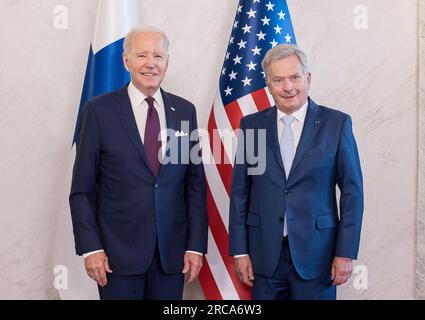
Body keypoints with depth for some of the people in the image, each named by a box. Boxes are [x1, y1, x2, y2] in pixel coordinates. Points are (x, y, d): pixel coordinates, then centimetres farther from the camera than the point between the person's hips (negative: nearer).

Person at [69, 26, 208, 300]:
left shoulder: (185, 111, 5)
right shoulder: (99, 110, -3)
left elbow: (196, 182, 5)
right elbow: (82, 188, -2)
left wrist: (196, 245, 0)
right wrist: (90, 247, -8)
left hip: (172, 252, 3)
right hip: (119, 250, -2)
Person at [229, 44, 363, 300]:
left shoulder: (336, 123, -2)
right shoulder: (251, 125, 3)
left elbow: (352, 191, -2)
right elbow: (240, 191, 4)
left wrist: (346, 252, -6)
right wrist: (239, 250, 1)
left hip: (316, 254, -1)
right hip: (264, 254, 2)